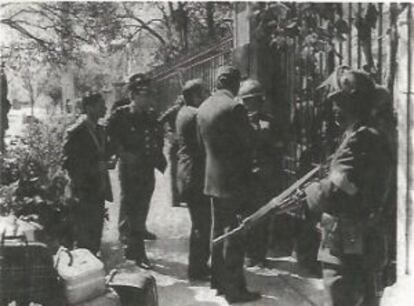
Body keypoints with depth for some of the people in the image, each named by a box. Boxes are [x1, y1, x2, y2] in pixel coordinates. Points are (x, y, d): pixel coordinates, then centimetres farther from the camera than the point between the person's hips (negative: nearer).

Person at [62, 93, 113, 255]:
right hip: (85, 191, -8)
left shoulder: (100, 130, 13)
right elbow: (68, 163, -13)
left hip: (100, 190, 8)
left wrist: (105, 163, 4)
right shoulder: (76, 132, -12)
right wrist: (94, 167, -17)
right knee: (84, 235, -3)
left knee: (96, 232, 12)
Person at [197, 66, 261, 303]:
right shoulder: (234, 108, -17)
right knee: (234, 234, -2)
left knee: (219, 229, 17)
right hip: (233, 180, -8)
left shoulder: (204, 108, 7)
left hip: (213, 179, 8)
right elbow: (247, 142, -14)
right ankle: (235, 288, 3)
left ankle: (219, 281, 27)